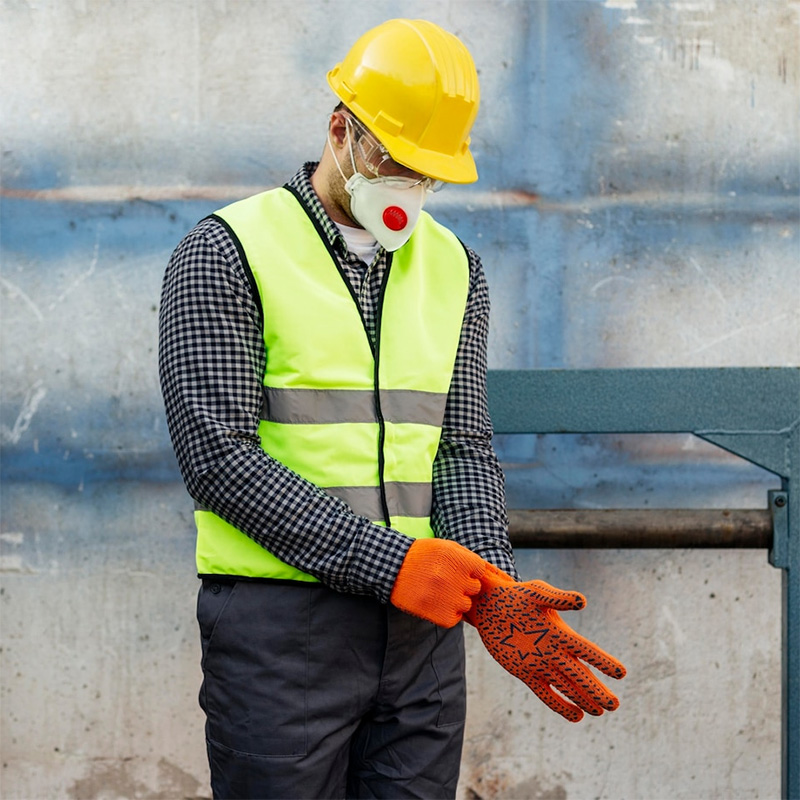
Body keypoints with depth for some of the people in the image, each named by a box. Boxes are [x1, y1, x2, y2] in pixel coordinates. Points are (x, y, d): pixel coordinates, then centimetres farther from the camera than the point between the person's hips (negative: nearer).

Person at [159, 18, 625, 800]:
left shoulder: (453, 268, 12)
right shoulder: (227, 253, -5)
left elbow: (463, 448, 8)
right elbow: (217, 455, -13)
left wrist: (491, 586, -12)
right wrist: (387, 561, -17)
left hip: (421, 622, 5)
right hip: (279, 623, -5)